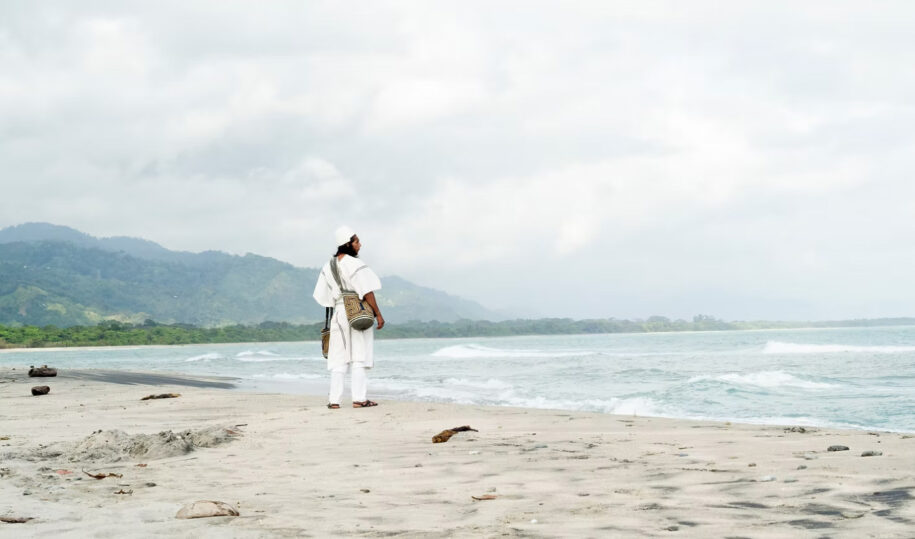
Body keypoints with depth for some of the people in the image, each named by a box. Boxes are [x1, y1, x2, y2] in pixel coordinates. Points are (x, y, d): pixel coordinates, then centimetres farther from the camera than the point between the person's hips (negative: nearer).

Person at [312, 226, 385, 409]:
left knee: (338, 359, 7)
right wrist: (378, 314, -7)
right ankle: (359, 398, -4)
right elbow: (367, 292, -13)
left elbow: (323, 295, 11)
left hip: (339, 313, 5)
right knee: (359, 358, -1)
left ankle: (334, 400, 5)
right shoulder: (355, 264, -12)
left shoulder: (328, 266, 8)